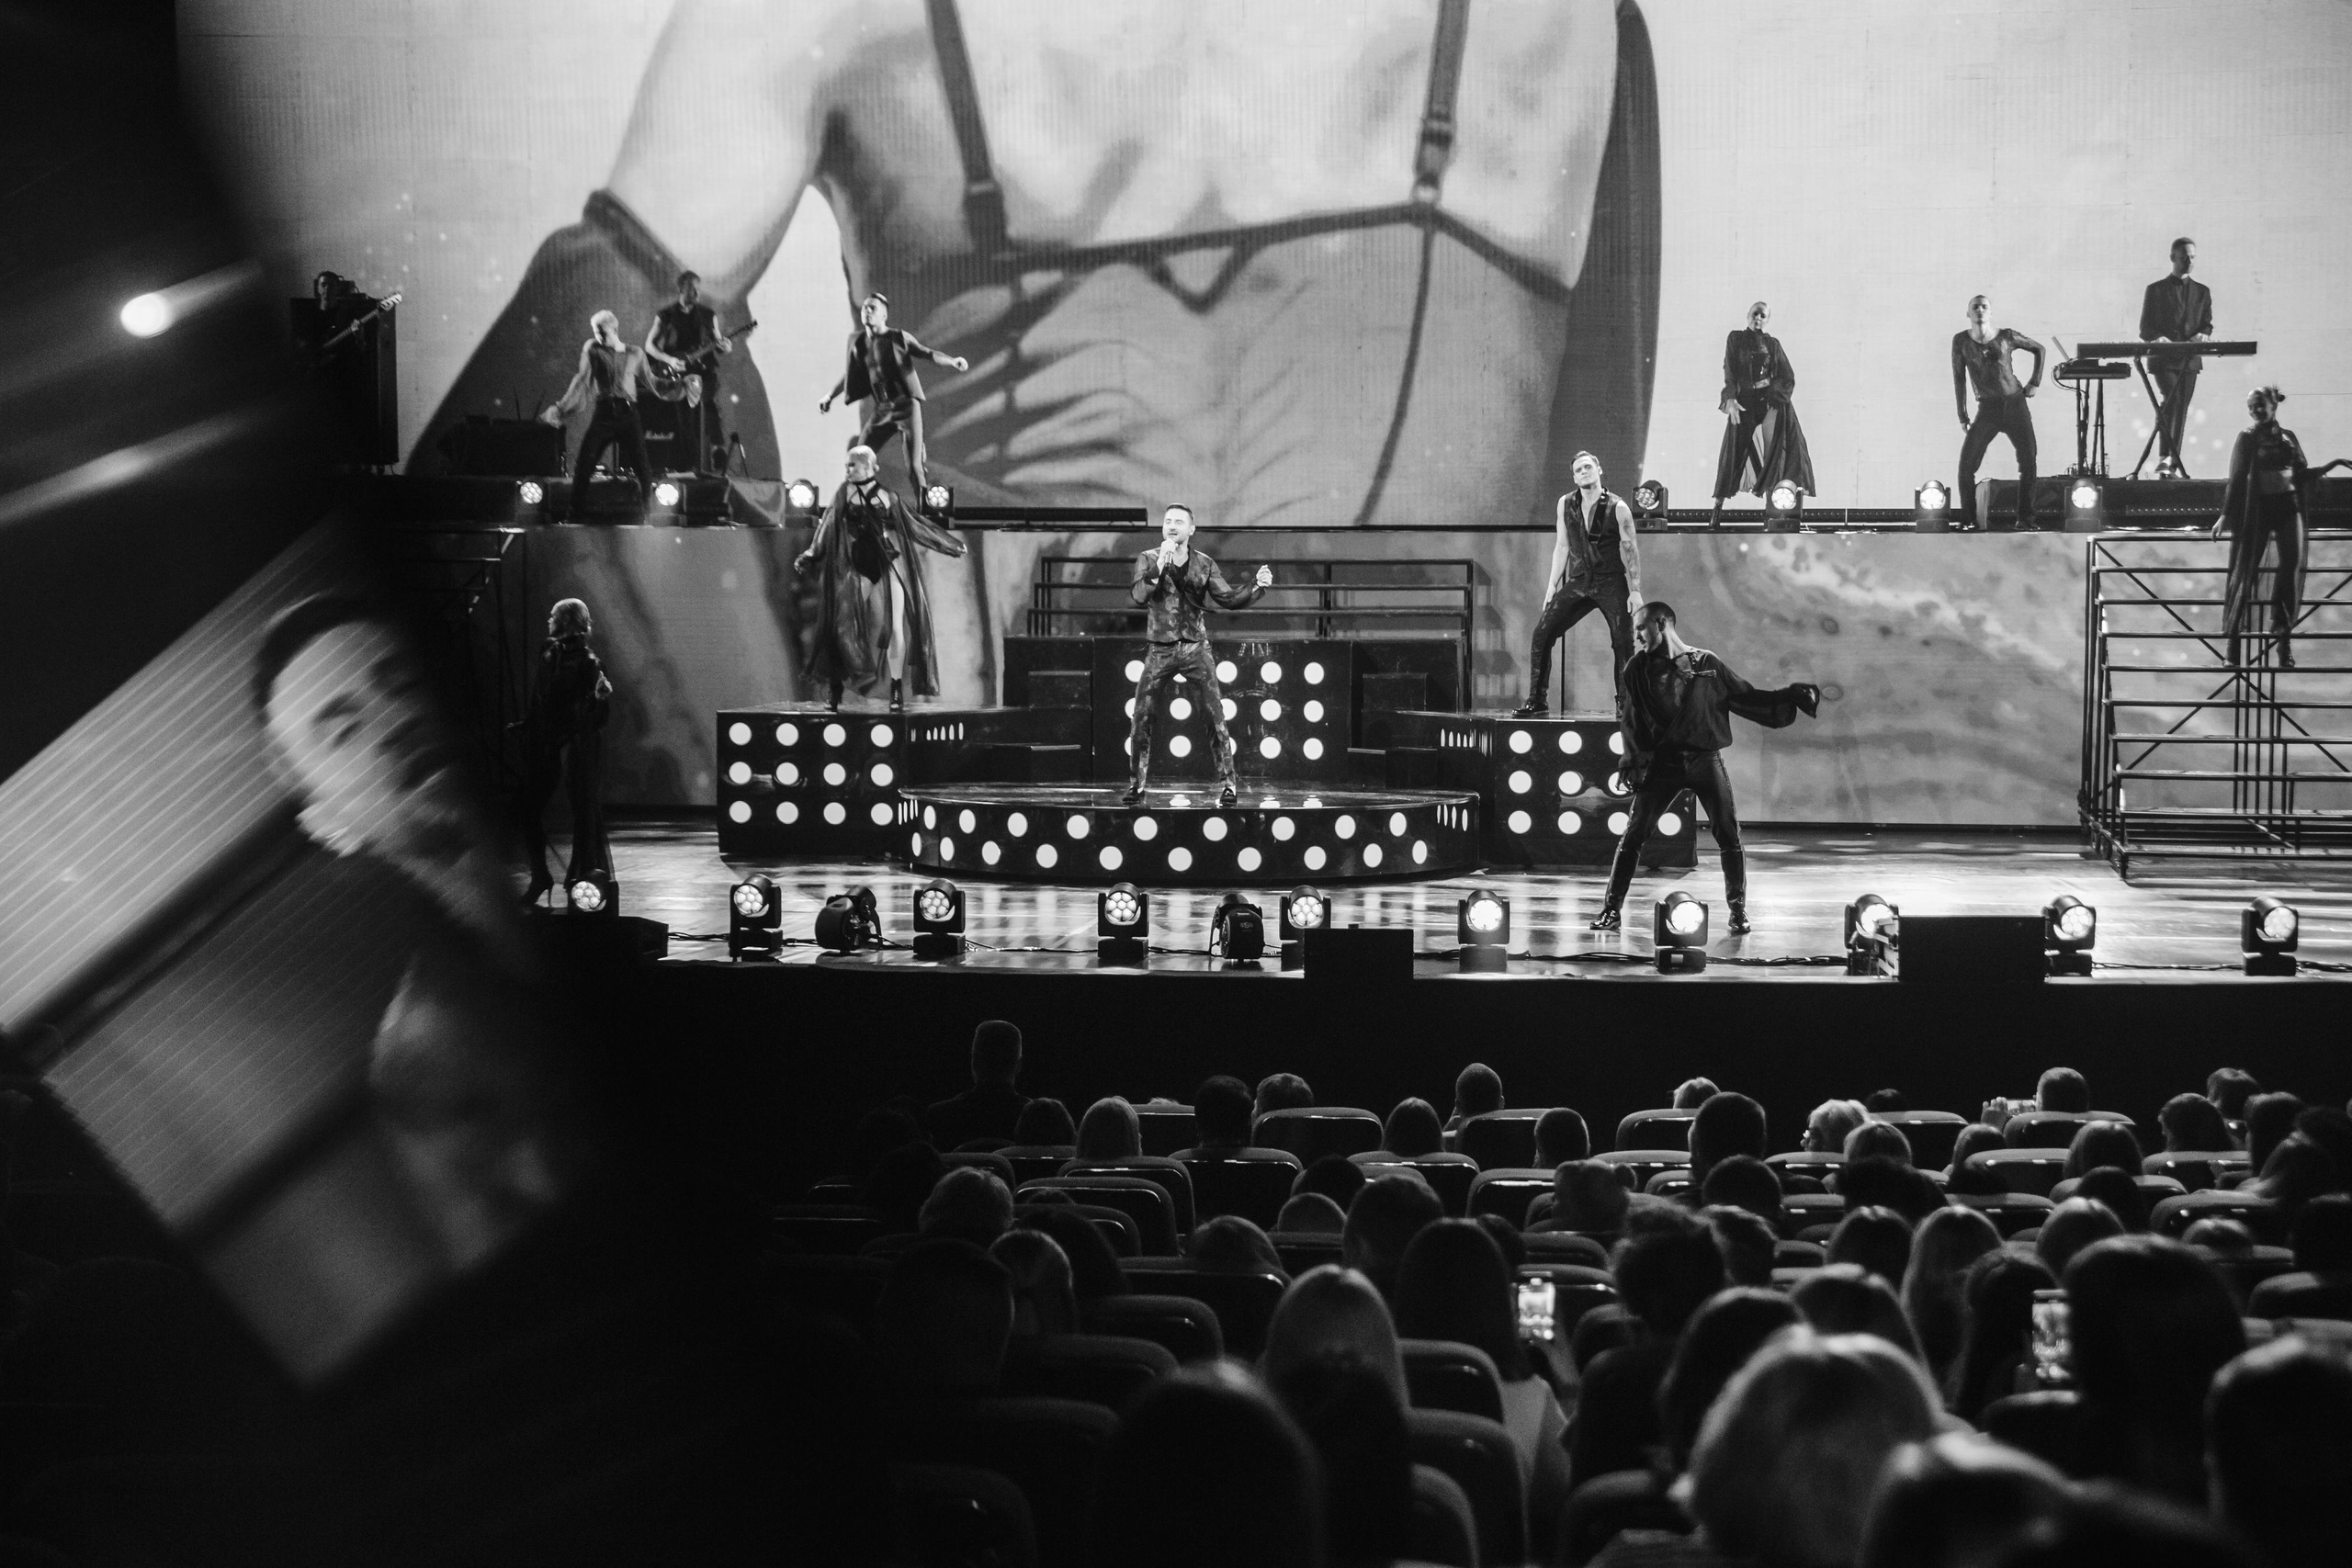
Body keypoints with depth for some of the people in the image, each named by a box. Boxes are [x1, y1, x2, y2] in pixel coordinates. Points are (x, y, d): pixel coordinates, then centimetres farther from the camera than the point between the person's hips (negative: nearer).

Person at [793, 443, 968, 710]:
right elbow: (827, 529, -1)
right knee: (846, 626, -8)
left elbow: (917, 525, 18)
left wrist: (951, 544, 22)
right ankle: (834, 687, 4)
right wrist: (809, 557, -15)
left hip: (890, 565, 1)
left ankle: (897, 688, 3)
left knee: (896, 627, -6)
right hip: (858, 567, -1)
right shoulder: (844, 495, 7)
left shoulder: (889, 497, 9)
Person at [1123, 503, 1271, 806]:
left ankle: (1226, 784, -1)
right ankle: (1136, 784, 9)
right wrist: (1159, 567, -28)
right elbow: (1138, 595, -16)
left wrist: (1256, 585, -15)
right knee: (1141, 720, -3)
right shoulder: (1148, 560, 0)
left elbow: (1227, 598, 1)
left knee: (1216, 718, -7)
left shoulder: (1204, 564, 5)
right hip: (1159, 649, 0)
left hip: (1196, 648, 0)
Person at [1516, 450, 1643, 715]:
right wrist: (1552, 586, 9)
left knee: (1623, 644, -8)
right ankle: (1536, 700, -2)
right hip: (1577, 582, 3)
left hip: (1611, 584, -3)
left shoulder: (1617, 508, -5)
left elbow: (1630, 549, -3)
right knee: (1541, 633, -8)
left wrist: (1635, 591, -7)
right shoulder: (1566, 504, 6)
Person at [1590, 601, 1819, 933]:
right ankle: (1612, 909, 2)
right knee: (1633, 834, -5)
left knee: (1729, 835, -4)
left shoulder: (1707, 665, 4)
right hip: (1663, 761, 0)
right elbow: (1631, 720, 5)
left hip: (1705, 759, 0)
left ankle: (1738, 910, 9)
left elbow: (1747, 697, 9)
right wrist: (1632, 765, -3)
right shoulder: (1639, 668, 5)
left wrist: (1792, 696, 0)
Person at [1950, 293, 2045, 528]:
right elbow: (1959, 378, 4)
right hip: (1987, 409, 0)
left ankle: (2025, 518, 6)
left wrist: (2035, 382, 6)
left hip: (2016, 405, 0)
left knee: (2028, 463, -5)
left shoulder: (2006, 336, -2)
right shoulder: (1961, 340, -1)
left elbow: (2039, 349, 14)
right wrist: (1962, 416, 2)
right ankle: (1968, 520, 0)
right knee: (1966, 465, -11)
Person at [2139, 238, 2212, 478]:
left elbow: (2207, 324, 11)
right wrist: (2158, 339, -18)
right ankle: (2163, 458, -25)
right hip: (2163, 358, -4)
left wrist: (2202, 335, -12)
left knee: (2180, 409, 2)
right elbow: (2145, 329, 3)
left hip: (2189, 359, 4)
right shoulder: (2156, 290, 5)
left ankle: (2173, 464, 4)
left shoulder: (2202, 292, 15)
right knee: (2170, 401, -22)